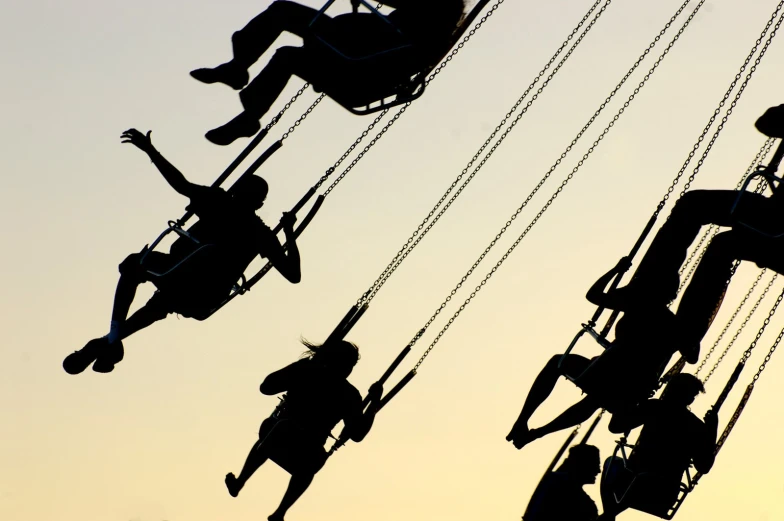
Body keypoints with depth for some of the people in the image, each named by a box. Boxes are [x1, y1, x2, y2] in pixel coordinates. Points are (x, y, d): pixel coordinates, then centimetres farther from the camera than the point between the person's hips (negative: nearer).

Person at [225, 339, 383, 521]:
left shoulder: (304, 370, -1)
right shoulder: (349, 395, -2)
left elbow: (266, 387, 6)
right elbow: (357, 434, 4)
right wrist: (374, 402, 12)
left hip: (276, 437, 1)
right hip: (305, 455, -1)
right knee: (305, 470, 39)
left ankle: (238, 483, 47)